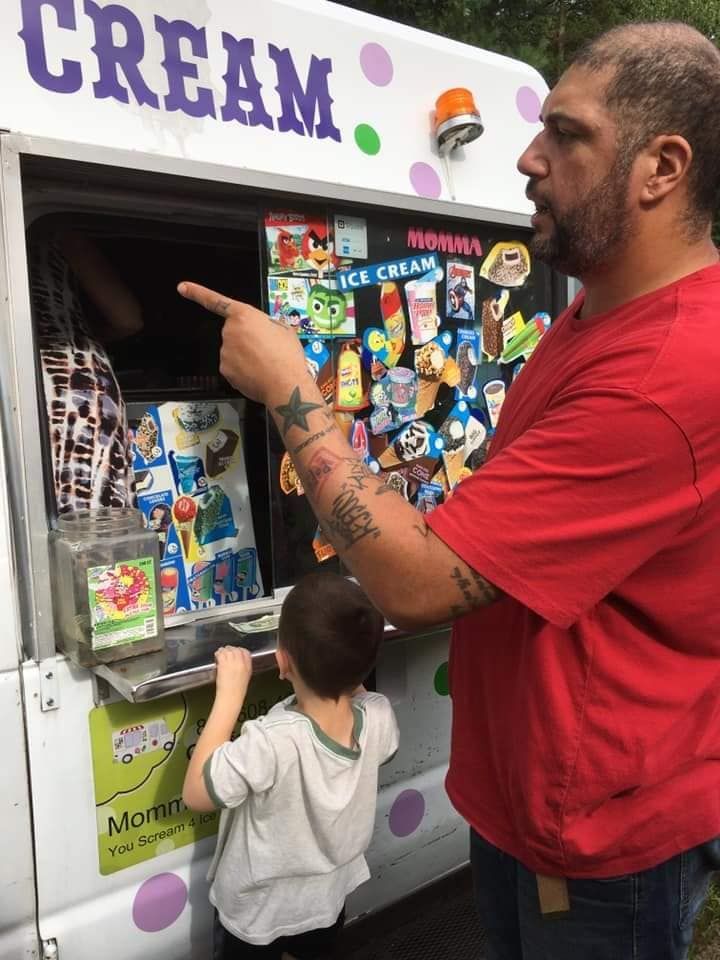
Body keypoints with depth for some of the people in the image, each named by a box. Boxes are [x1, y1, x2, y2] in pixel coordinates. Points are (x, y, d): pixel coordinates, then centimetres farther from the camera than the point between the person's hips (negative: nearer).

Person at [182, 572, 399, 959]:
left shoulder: (271, 742, -41)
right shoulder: (378, 718, -24)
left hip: (258, 916, -3)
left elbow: (196, 793, -26)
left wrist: (230, 692, -28)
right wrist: (344, 669, -9)